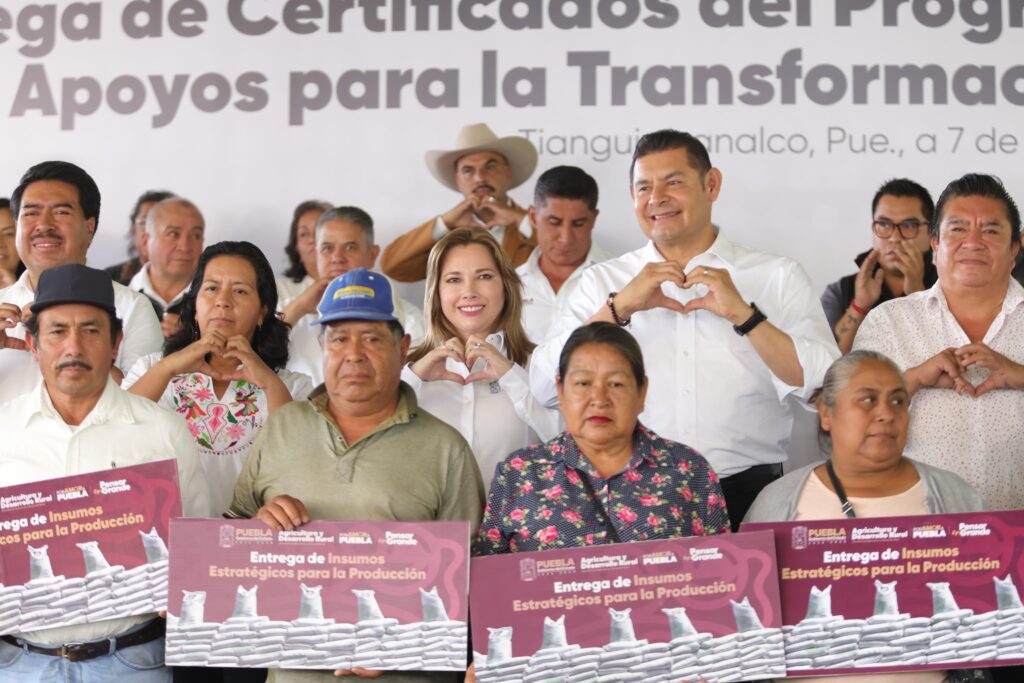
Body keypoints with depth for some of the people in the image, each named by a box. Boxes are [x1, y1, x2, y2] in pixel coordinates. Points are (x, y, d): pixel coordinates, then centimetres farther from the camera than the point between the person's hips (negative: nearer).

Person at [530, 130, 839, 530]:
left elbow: (829, 388, -3)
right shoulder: (603, 281, 12)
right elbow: (545, 388, 0)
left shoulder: (778, 278, 8)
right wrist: (620, 307, -8)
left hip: (745, 493, -1)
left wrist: (742, 314, -11)